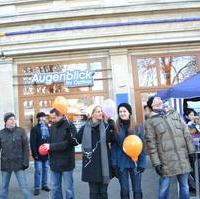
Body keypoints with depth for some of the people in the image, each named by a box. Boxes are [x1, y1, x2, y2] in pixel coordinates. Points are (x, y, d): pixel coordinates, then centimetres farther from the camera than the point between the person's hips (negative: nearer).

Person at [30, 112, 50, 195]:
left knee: (46, 169, 11)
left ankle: (44, 185, 23)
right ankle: (37, 187, 9)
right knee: (38, 171, 0)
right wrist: (34, 153, -15)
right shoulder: (35, 129, -6)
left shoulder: (48, 128, 10)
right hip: (39, 154, -5)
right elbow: (32, 142, -10)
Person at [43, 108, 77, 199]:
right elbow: (50, 141, 13)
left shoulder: (69, 125, -11)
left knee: (68, 188, 7)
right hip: (54, 162, 5)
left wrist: (51, 146, -20)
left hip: (66, 162, -5)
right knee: (54, 188, 14)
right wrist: (46, 147, -10)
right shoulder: (52, 126, 7)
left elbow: (69, 142, -19)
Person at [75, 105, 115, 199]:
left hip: (104, 163, 0)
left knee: (103, 191, 11)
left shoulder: (106, 126, 2)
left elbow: (110, 139, -14)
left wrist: (111, 124, -23)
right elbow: (77, 140, 2)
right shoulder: (85, 127, 3)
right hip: (91, 163, 0)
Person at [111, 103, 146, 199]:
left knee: (137, 189, 7)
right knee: (124, 190, 8)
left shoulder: (138, 127, 0)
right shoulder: (116, 128, 1)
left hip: (135, 162, 0)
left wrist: (142, 163, -7)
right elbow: (114, 147, 1)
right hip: (121, 163, 0)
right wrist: (114, 163, -6)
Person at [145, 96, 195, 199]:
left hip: (182, 156, 4)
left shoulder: (174, 114, 11)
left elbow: (186, 132, 11)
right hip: (166, 159, -4)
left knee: (184, 185, 12)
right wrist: (156, 162, -10)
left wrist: (191, 150, 6)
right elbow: (151, 143, -6)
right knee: (164, 187, 4)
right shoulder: (150, 121, -2)